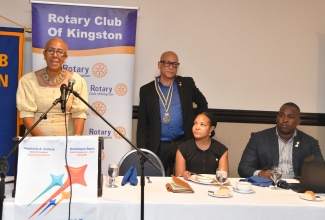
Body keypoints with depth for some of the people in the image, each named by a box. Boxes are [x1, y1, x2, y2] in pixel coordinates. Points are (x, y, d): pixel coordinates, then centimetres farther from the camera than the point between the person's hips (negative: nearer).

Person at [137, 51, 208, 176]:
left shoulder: (187, 84, 6)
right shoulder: (146, 90, 5)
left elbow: (203, 104, 20)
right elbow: (142, 124, 5)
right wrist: (142, 152, -1)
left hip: (183, 143, 0)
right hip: (157, 147, 0)